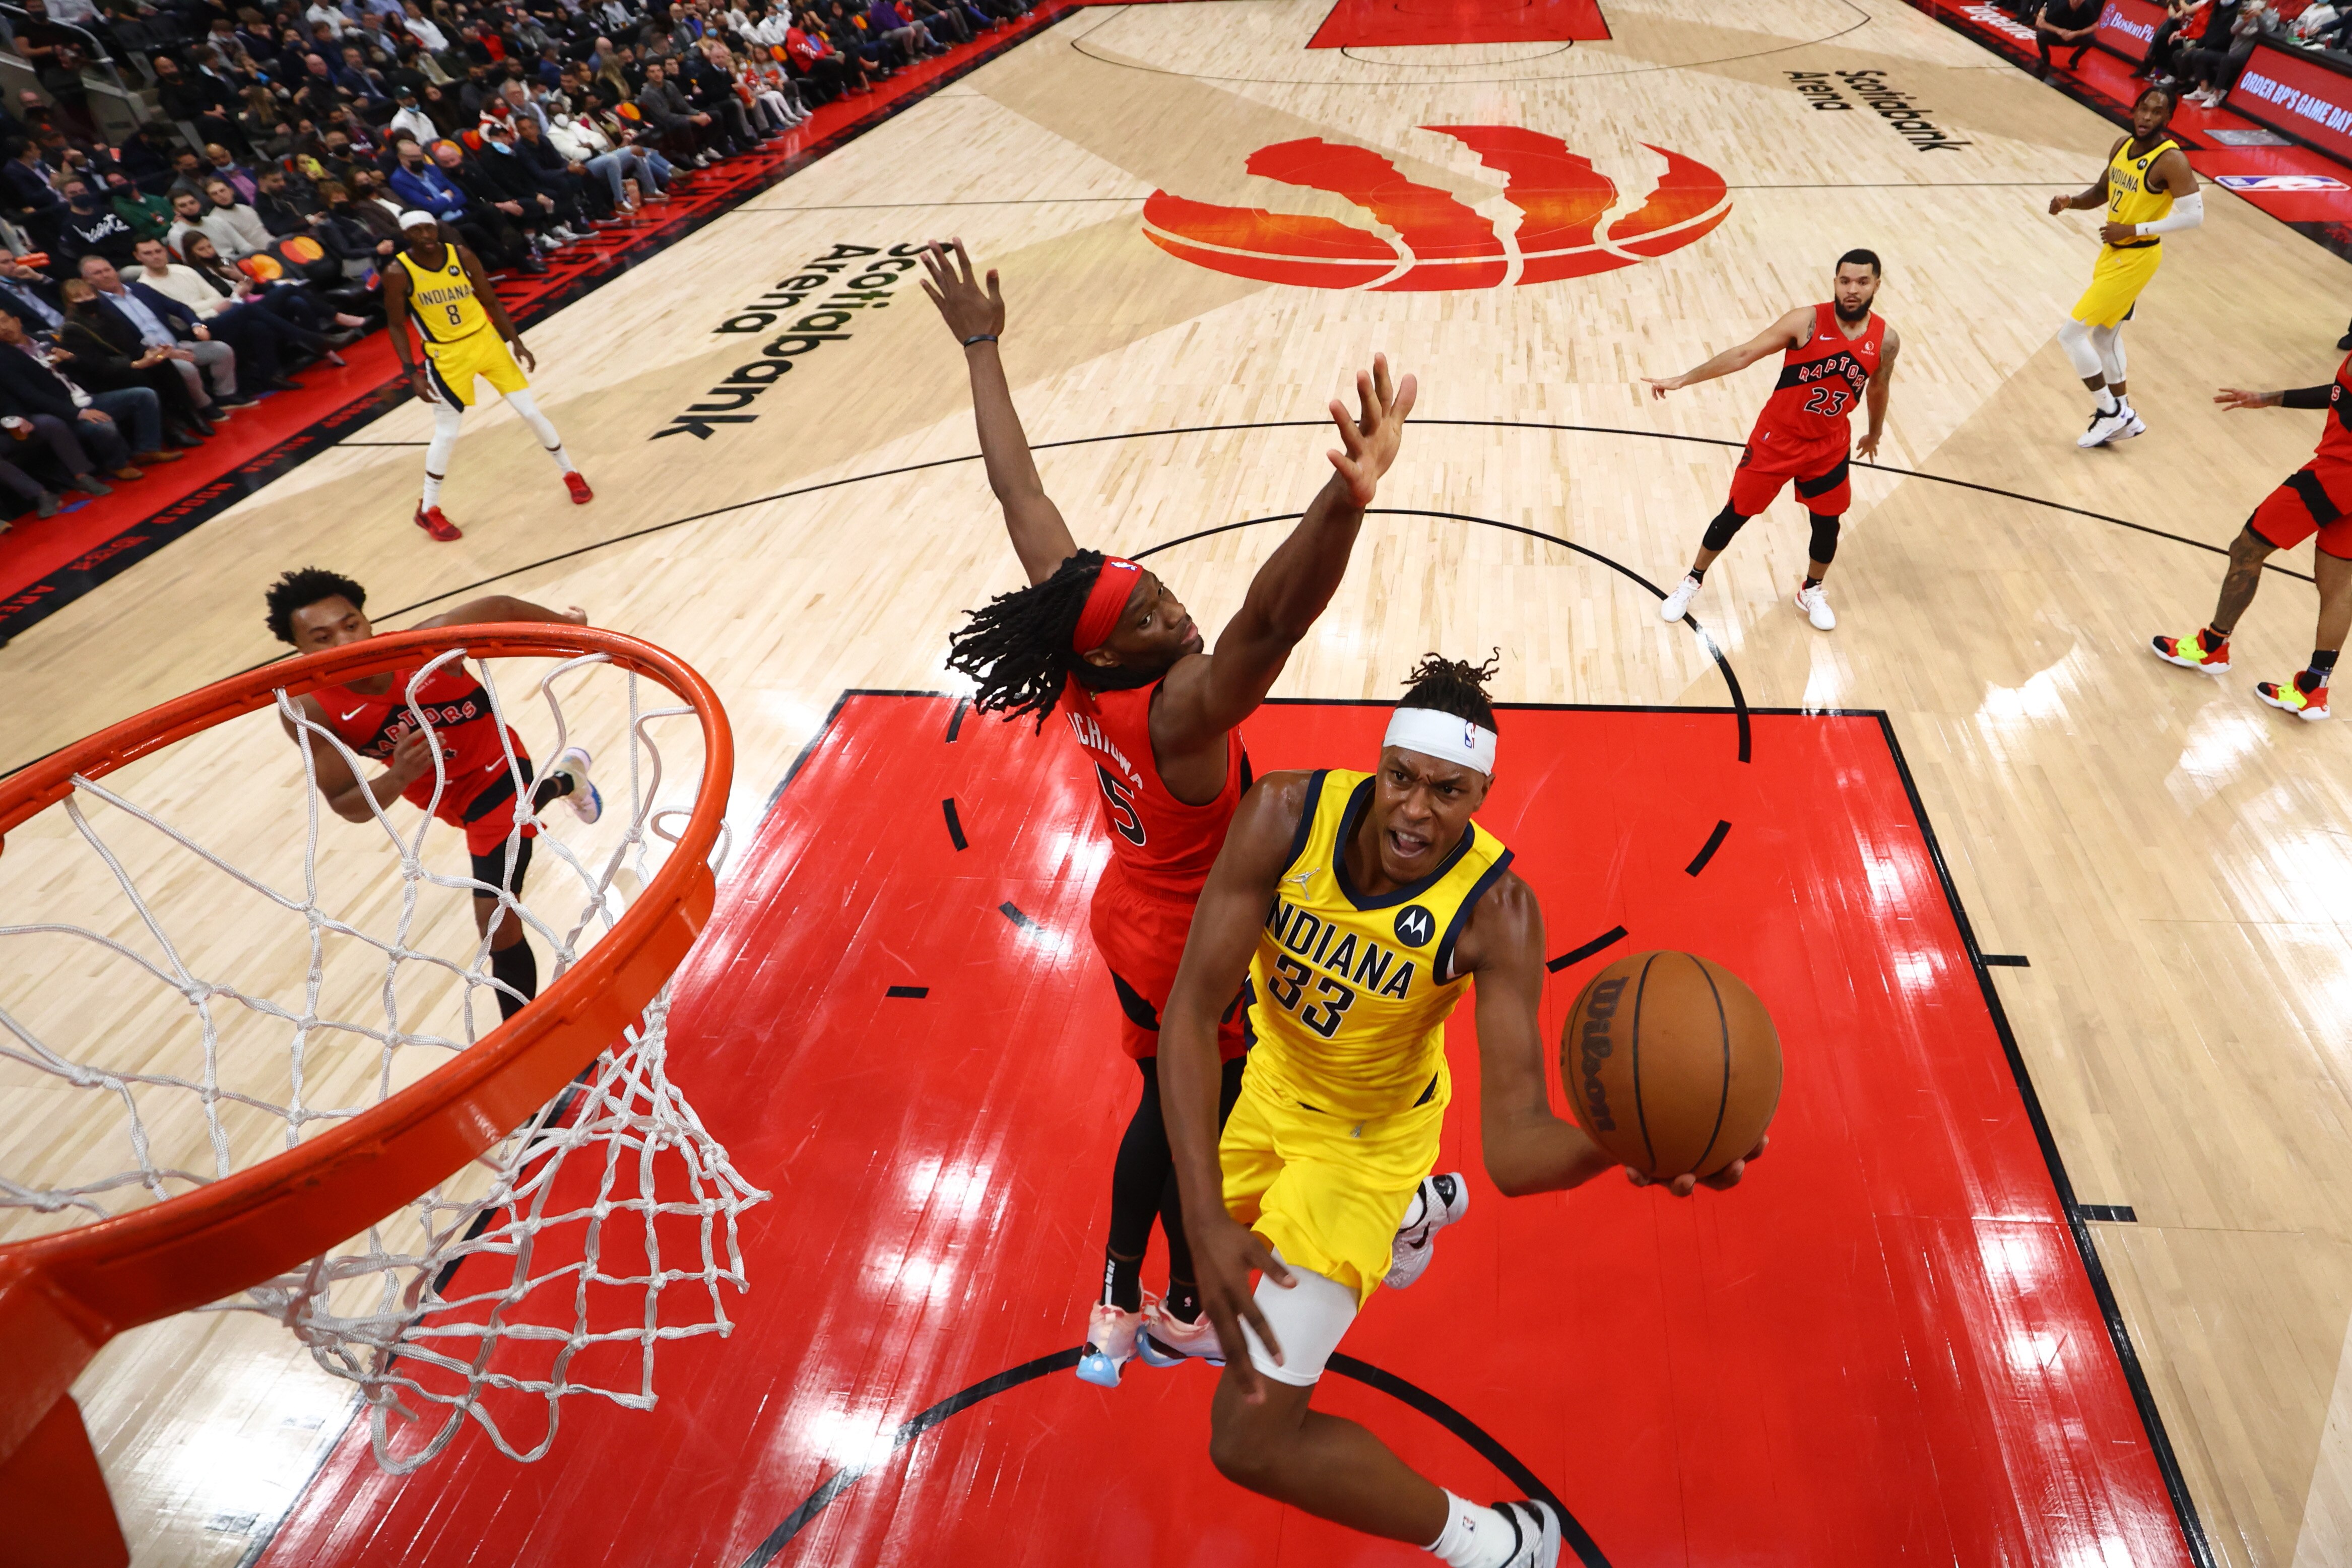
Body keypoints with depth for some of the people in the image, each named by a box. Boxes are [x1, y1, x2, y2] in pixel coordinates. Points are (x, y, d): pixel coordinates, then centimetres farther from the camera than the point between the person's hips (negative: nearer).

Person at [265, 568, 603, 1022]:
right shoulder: (310, 712, -31)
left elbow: (500, 608, -19)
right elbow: (346, 807, -25)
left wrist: (566, 623, -2)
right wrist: (399, 777, -46)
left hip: (494, 766, -5)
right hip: (434, 792, 5)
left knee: (496, 918, -15)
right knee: (506, 814, 39)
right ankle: (565, 778, 71)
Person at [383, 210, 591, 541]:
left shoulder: (462, 255, -7)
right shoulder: (398, 274, -13)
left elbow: (491, 302, 4)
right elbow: (396, 326, -6)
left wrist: (515, 340, -3)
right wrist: (413, 373, -12)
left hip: (485, 339, 3)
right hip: (447, 355, -2)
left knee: (530, 411, 3)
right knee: (447, 433, 1)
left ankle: (570, 474, 23)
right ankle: (428, 510, 15)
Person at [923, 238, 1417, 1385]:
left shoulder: (1072, 653, -18)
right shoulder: (1179, 712, -37)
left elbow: (1018, 492, -11)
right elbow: (1274, 619, -58)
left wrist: (981, 346, -3)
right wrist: (1349, 496, -73)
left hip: (1130, 923, 7)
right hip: (1198, 958, -7)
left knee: (1165, 1110, 27)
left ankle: (1118, 1304, 46)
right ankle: (1182, 1313, 47)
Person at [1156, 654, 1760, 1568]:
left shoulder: (1496, 909, -31)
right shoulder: (1286, 814, -27)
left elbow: (1514, 1146, -36)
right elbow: (1193, 1009, -27)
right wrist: (1206, 1222, -35)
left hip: (1367, 1134, -4)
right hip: (1275, 1081, 5)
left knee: (1251, 1442, -6)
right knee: (1238, 1232, 36)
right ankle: (1418, 1210, 62)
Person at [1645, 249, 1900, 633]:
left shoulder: (1886, 339, -7)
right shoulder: (1806, 321, -18)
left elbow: (1878, 389, 12)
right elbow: (1743, 354, -19)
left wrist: (1874, 434, 26)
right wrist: (1684, 379, -23)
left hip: (1830, 446, 3)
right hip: (1777, 438, -3)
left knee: (1828, 523, 13)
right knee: (1735, 515, 5)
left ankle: (1812, 592, 38)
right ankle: (1692, 582, 25)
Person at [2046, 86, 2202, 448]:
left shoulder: (2171, 160, -21)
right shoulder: (2122, 147, 3)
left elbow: (2193, 215, -22)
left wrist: (2133, 230, -23)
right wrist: (2071, 202, -2)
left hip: (2134, 259, -9)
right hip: (2112, 252, 9)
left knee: (2071, 333, -10)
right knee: (2105, 335, 19)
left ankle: (2110, 411, 3)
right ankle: (2124, 418, 32)